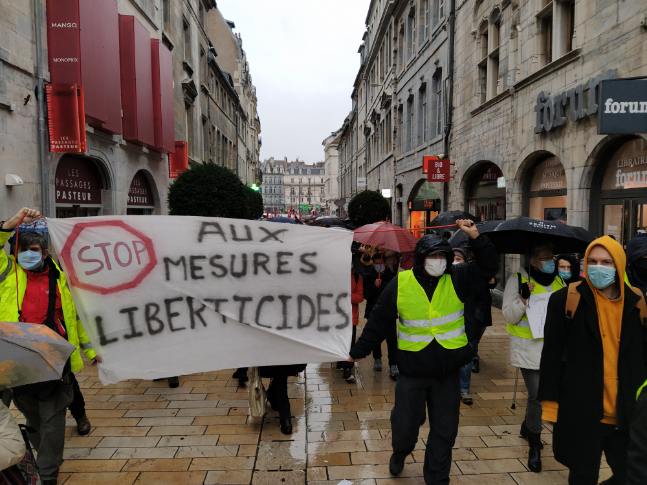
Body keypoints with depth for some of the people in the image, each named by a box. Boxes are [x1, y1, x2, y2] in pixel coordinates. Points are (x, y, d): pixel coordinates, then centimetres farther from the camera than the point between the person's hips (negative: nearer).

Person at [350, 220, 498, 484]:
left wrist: (476, 238, -20)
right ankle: (400, 453, 46)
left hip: (448, 370, 2)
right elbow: (378, 322, -3)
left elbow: (489, 266, -7)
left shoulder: (456, 279, -5)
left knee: (445, 431, 14)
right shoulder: (400, 283, -10)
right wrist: (358, 351, 2)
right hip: (412, 370, -1)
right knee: (405, 424, 11)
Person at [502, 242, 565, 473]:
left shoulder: (559, 282, 9)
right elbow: (509, 316, -10)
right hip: (528, 349, -5)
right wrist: (523, 297, -24)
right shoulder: (518, 280, -6)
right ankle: (534, 446, 16)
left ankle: (527, 428, 42)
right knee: (537, 396, -5)